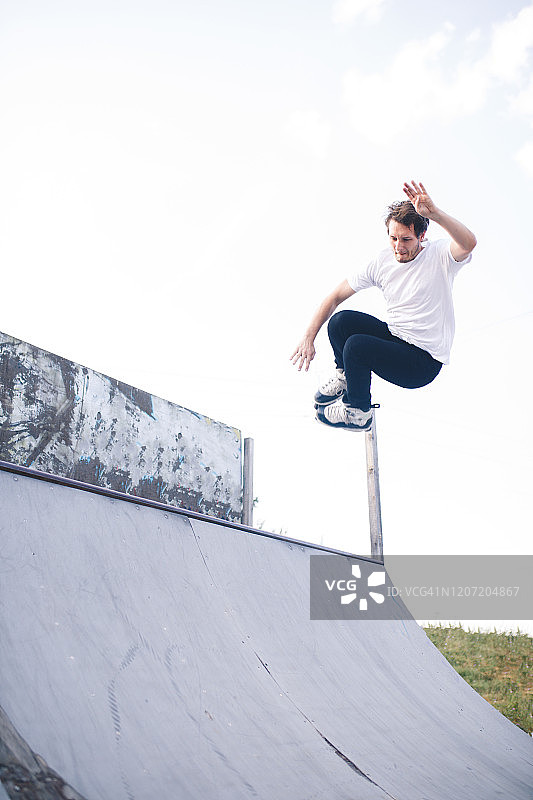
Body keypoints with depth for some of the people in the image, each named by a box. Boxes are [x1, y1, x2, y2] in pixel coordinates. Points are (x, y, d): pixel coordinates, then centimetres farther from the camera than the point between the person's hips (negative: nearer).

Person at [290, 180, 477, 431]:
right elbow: (335, 296, 2)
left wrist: (433, 212, -53)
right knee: (341, 321, -19)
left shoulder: (439, 255, -13)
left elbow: (468, 243, -39)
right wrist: (308, 338, -7)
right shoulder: (384, 261, 0)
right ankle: (345, 375, 12)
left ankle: (358, 412, -2)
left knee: (356, 345, -28)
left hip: (425, 361, -5)